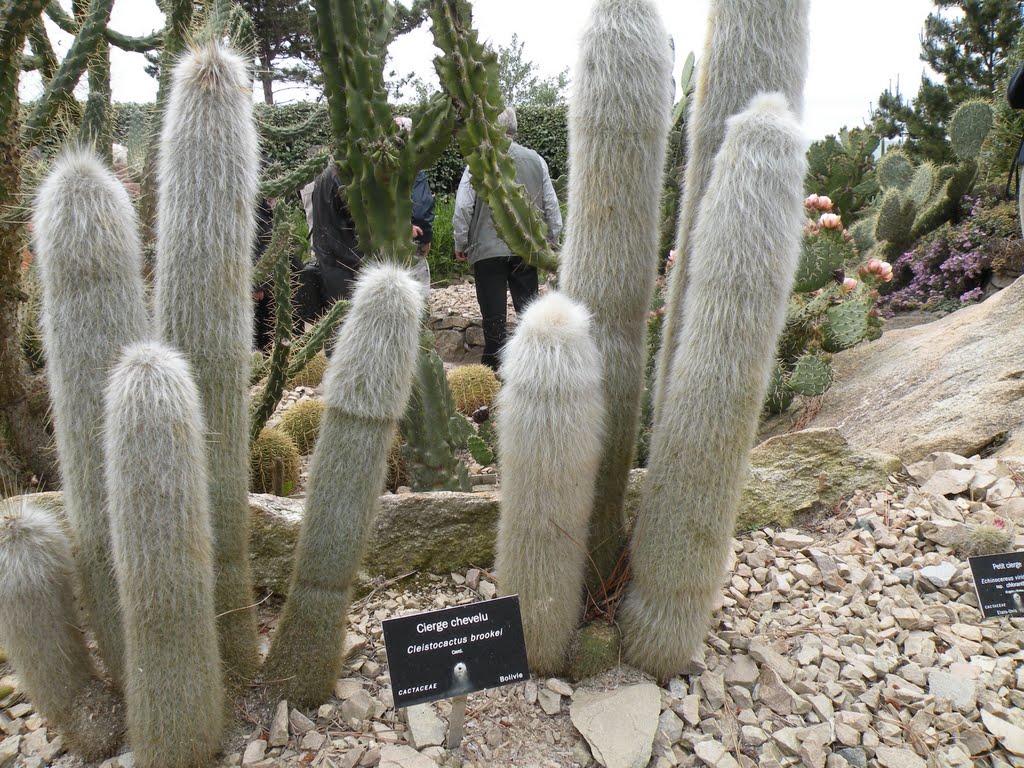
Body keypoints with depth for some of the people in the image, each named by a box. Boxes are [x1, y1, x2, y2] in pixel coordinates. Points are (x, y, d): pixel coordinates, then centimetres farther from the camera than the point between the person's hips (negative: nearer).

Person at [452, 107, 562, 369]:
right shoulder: (536, 160, 4)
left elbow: (463, 207, -6)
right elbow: (551, 206, 8)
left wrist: (460, 244, 5)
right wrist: (552, 241, 17)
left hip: (488, 249, -3)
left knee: (494, 316, 3)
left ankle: (493, 366, 8)